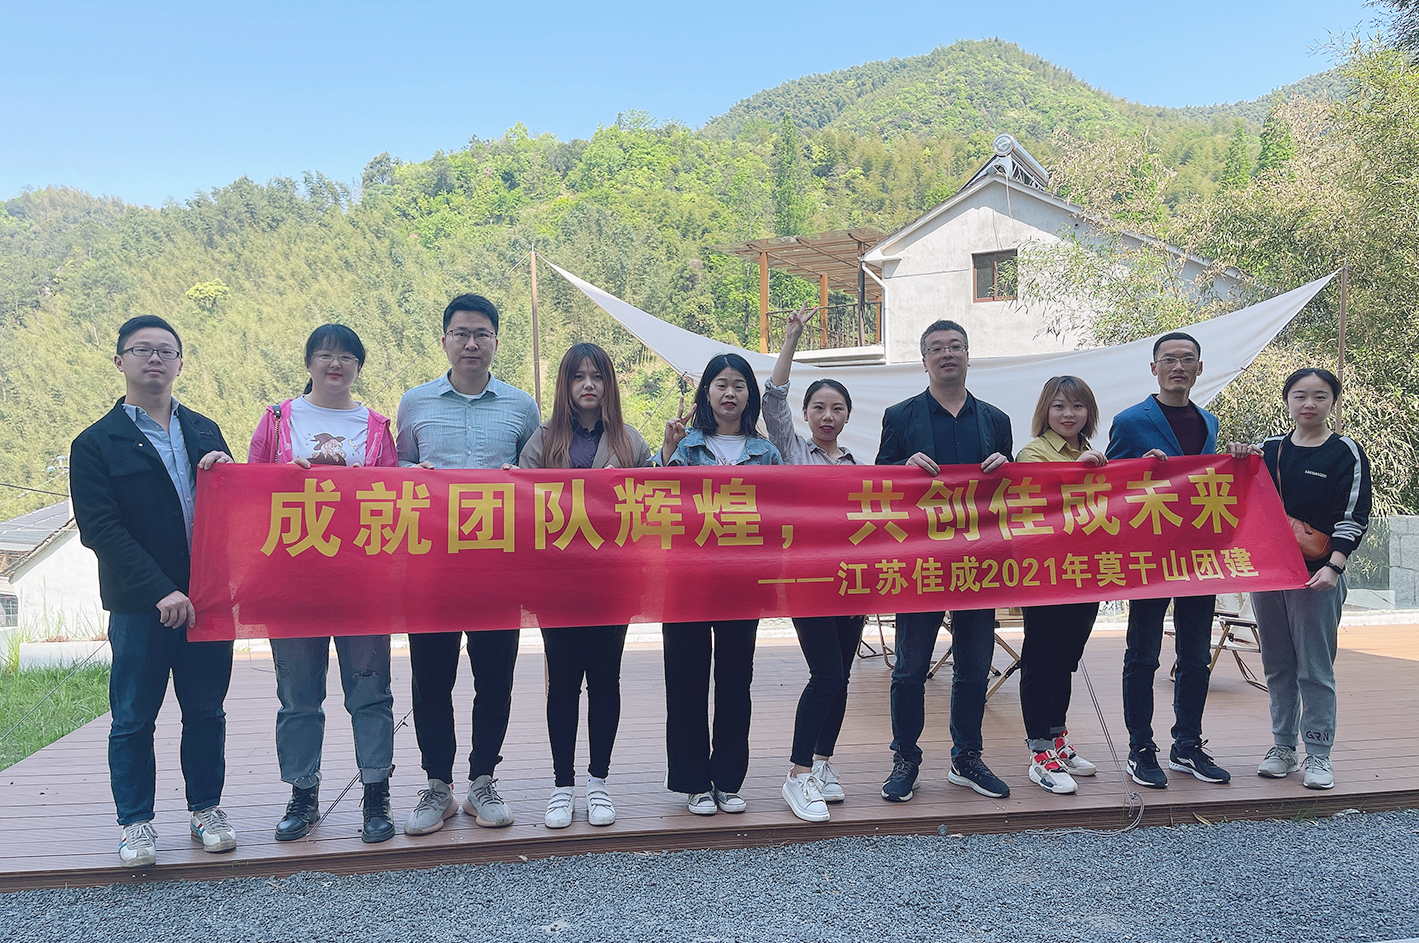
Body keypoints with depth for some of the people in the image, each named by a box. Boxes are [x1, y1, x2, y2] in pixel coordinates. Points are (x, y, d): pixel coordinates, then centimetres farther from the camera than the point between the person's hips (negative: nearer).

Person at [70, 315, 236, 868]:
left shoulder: (205, 432, 14)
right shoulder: (96, 444, 1)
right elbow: (100, 530, -7)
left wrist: (227, 473, -9)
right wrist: (160, 592, -16)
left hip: (207, 597, 3)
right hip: (140, 608, -3)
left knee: (206, 711, 11)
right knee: (133, 718, 6)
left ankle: (206, 810, 25)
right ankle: (135, 822, 20)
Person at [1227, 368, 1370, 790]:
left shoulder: (1345, 452, -1)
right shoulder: (1268, 449, 9)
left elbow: (1353, 516, -6)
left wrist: (1333, 566, -19)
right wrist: (1238, 462, -5)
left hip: (1317, 576, -4)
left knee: (1315, 668, 0)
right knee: (1277, 666, 10)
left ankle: (1318, 755, 10)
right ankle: (1282, 748, 20)